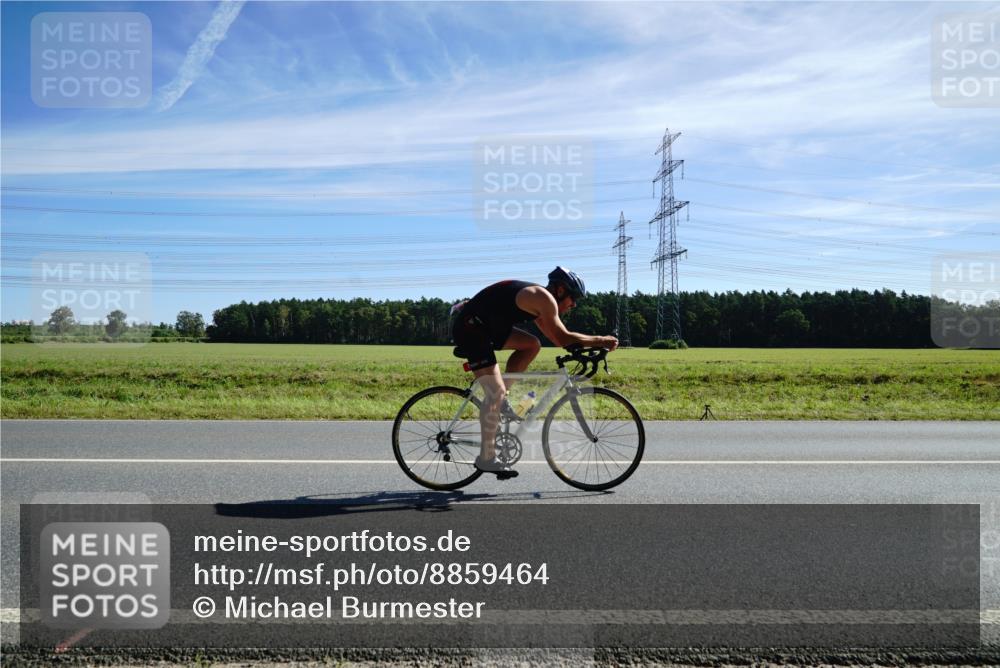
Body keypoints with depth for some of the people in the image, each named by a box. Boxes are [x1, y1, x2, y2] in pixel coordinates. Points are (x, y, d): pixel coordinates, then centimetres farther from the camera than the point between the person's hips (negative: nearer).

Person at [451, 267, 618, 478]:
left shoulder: (536, 298, 16)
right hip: (470, 328, -10)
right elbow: (562, 338, -19)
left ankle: (500, 398, 10)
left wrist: (591, 344, 10)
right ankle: (486, 459, -5)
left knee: (532, 345, 10)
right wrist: (600, 341, -11)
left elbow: (556, 337, 19)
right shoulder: (544, 298, -14)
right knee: (496, 393, -12)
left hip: (484, 326, 10)